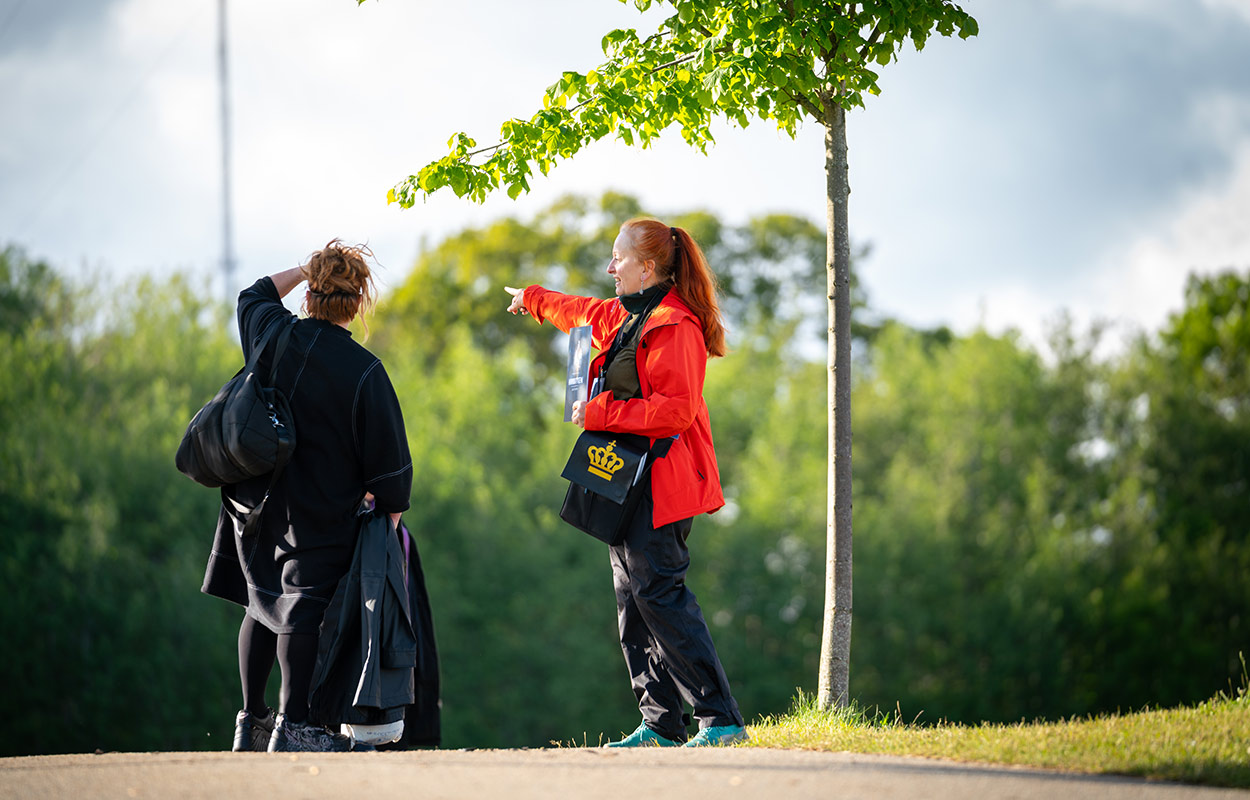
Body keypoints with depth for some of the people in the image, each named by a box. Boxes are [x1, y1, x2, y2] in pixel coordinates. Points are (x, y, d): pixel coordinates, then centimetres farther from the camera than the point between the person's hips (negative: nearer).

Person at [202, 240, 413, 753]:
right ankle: (293, 726, -6)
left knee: (264, 603, 17)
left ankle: (252, 721, 23)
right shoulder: (364, 372, -16)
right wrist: (390, 518, -1)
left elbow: (254, 296, 22)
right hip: (322, 514, -5)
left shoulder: (274, 335, -4)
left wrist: (305, 269, 22)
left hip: (256, 505, 5)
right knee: (305, 612, -3)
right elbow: (387, 458, -12)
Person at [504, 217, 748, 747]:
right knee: (634, 600, 6)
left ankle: (721, 718, -17)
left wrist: (600, 413, -19)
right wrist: (534, 300, 57)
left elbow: (675, 409, -23)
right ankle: (661, 723, 7)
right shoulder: (628, 318, 17)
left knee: (659, 593, -16)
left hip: (660, 483, -10)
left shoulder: (674, 327, -14)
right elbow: (589, 314, 40)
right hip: (629, 483, 10)